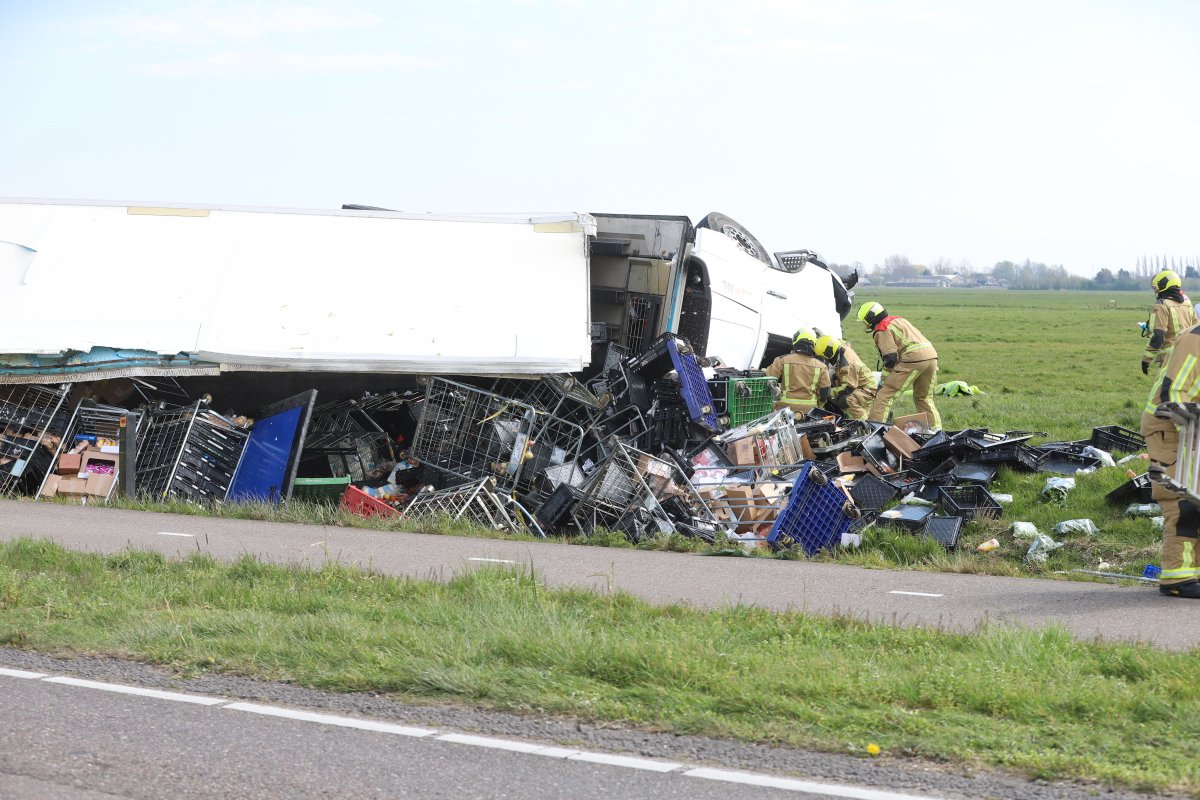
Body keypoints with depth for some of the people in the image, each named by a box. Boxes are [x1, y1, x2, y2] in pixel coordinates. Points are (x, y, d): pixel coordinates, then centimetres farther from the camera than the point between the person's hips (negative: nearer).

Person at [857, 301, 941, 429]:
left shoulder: (882, 330, 2)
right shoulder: (899, 320, 29)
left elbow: (890, 358, -6)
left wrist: (883, 380, 0)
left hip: (914, 359, -8)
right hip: (931, 355, 8)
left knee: (885, 394, -5)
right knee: (924, 397, 25)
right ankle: (936, 429, 23)